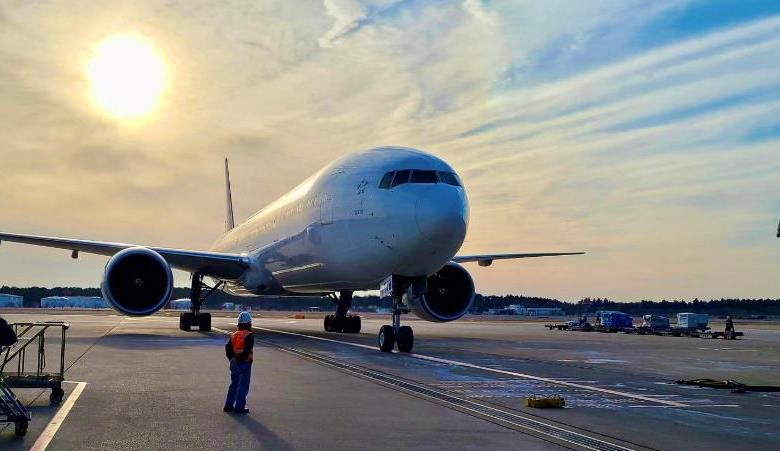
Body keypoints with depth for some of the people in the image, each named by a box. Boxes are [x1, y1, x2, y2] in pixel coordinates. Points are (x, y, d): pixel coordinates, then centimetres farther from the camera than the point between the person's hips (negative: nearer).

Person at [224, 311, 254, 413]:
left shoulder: (234, 335, 8)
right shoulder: (249, 335, -13)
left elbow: (227, 348, 6)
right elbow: (247, 350, -22)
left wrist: (232, 359, 12)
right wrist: (240, 358, -13)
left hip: (234, 363, 7)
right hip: (245, 363, -7)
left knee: (233, 384, 17)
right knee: (243, 386, 0)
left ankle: (228, 405, 21)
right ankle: (239, 407, 0)